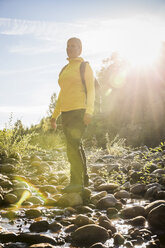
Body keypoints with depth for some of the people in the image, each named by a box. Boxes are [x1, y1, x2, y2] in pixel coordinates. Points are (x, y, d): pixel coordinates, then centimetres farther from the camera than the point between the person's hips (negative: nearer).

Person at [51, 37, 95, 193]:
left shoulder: (85, 67, -1)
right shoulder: (65, 69, 20)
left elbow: (91, 90, -9)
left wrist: (88, 112, -21)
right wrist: (55, 115, 19)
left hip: (80, 111, -8)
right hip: (66, 113, 8)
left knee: (73, 146, -17)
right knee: (75, 146, 11)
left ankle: (77, 182, -15)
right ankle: (84, 179, 21)